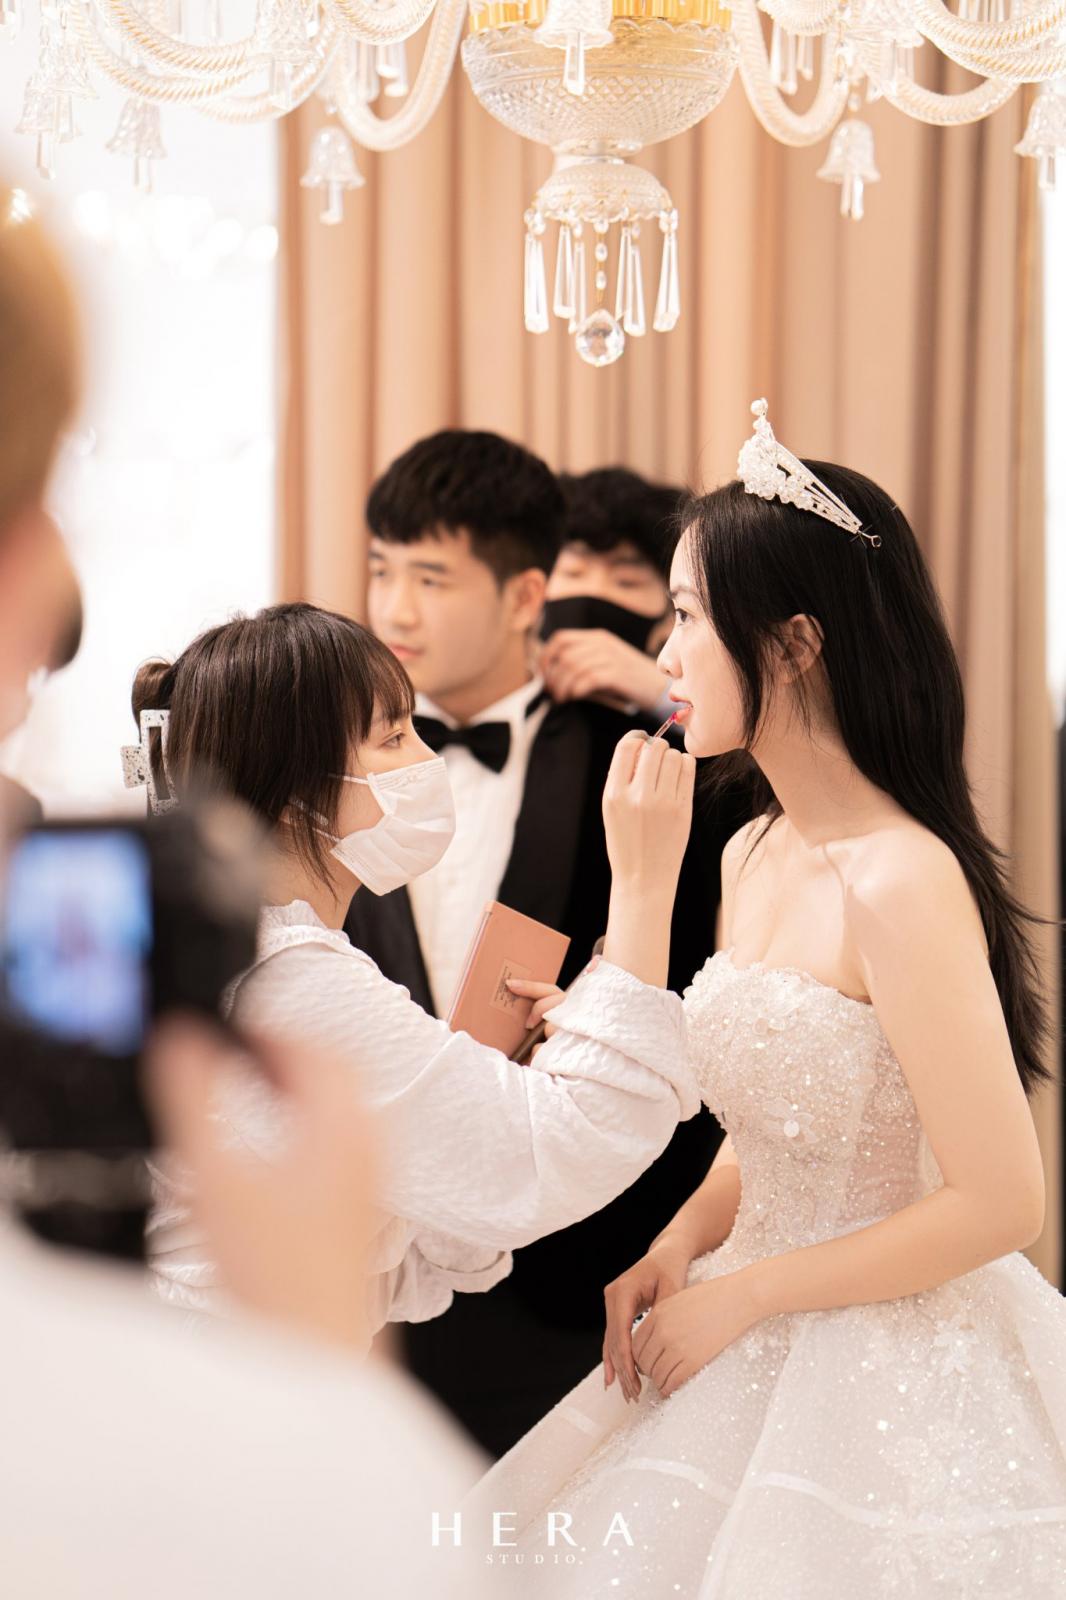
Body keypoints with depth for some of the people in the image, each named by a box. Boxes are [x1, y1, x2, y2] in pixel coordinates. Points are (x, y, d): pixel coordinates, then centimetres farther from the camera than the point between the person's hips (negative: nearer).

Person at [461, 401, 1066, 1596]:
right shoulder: (751, 857, 5)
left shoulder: (902, 883, -21)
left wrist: (742, 1296, -15)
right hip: (763, 1361, 8)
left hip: (902, 1384, -8)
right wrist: (679, 1244, -2)